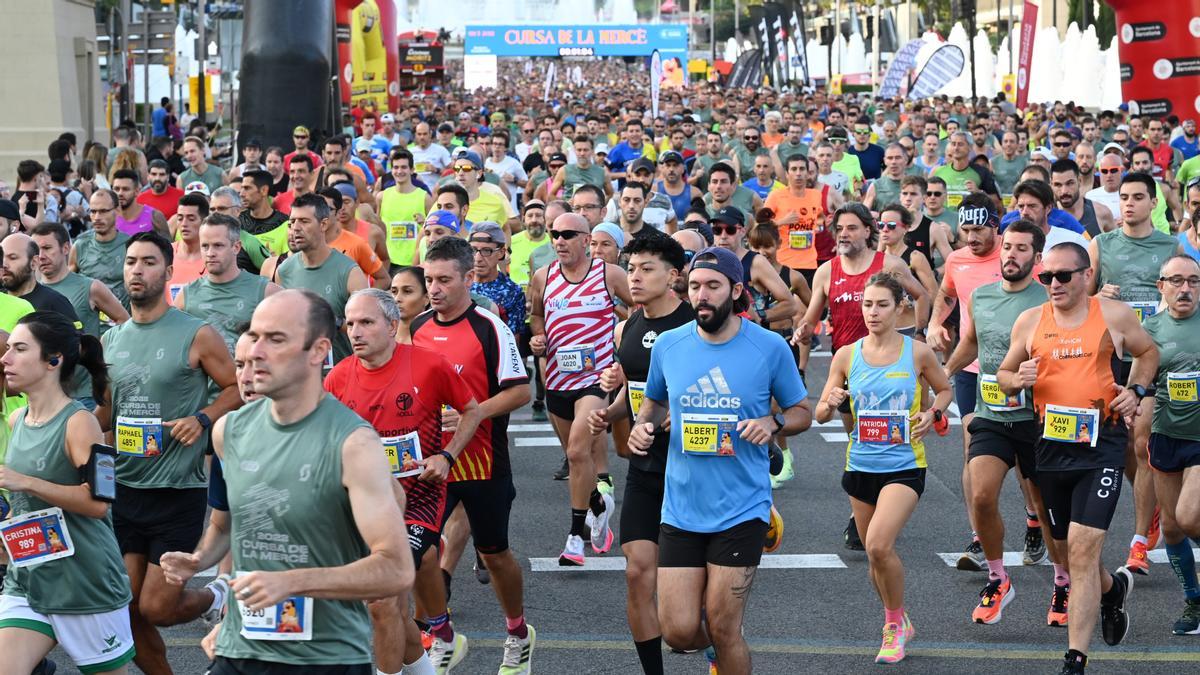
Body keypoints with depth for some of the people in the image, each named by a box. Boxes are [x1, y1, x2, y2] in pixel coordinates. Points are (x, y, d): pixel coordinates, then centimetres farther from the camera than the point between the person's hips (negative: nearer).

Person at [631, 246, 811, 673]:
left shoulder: (770, 348, -6)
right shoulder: (667, 345, 1)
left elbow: (802, 412, 5)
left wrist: (773, 423, -16)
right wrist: (642, 425, -3)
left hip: (741, 510, -2)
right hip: (681, 508, 3)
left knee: (722, 630, -2)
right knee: (679, 633, 2)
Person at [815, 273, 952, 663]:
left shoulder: (918, 353, -5)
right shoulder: (846, 356, 0)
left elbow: (945, 389, 12)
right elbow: (820, 414, 4)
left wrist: (932, 414, -8)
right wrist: (831, 404, -19)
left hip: (904, 466, -4)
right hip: (861, 465, 4)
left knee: (879, 545, -21)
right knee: (875, 553, 12)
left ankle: (895, 623, 2)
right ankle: (898, 624, 35)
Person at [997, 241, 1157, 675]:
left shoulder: (1115, 315, 0)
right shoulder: (1030, 321, 5)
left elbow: (1148, 352, 17)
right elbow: (1003, 374, 15)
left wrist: (1136, 390, -1)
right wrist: (1019, 380, -8)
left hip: (1101, 443, -4)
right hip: (1052, 444, 4)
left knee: (1082, 550, -14)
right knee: (1068, 549, 16)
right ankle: (1112, 589, 50)